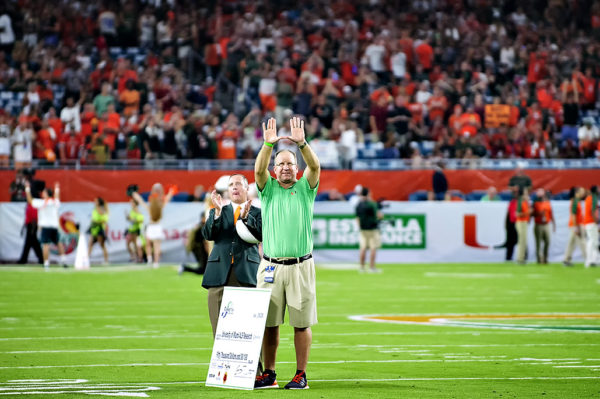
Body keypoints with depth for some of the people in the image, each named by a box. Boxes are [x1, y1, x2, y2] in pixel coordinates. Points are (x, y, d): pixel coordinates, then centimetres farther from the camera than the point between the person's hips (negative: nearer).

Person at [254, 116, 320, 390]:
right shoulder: (268, 189, 11)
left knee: (302, 323, -1)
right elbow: (259, 170, -8)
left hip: (301, 267, -1)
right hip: (271, 266, 1)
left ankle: (301, 375, 4)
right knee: (269, 322, 2)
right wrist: (268, 144, -22)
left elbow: (315, 167, -9)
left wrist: (301, 143, -23)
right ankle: (269, 374, 9)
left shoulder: (305, 189, 9)